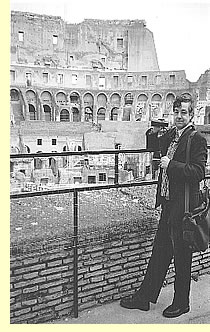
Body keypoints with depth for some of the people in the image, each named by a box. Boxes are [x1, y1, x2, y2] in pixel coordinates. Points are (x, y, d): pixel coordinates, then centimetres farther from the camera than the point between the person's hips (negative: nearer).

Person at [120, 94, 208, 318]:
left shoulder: (197, 140, -11)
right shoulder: (169, 136, 11)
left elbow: (199, 172, -21)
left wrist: (171, 165, -22)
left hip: (183, 207, -7)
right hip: (168, 204, 8)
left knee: (182, 258, 8)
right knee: (159, 252, 16)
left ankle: (181, 304, 29)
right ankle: (144, 297, 29)